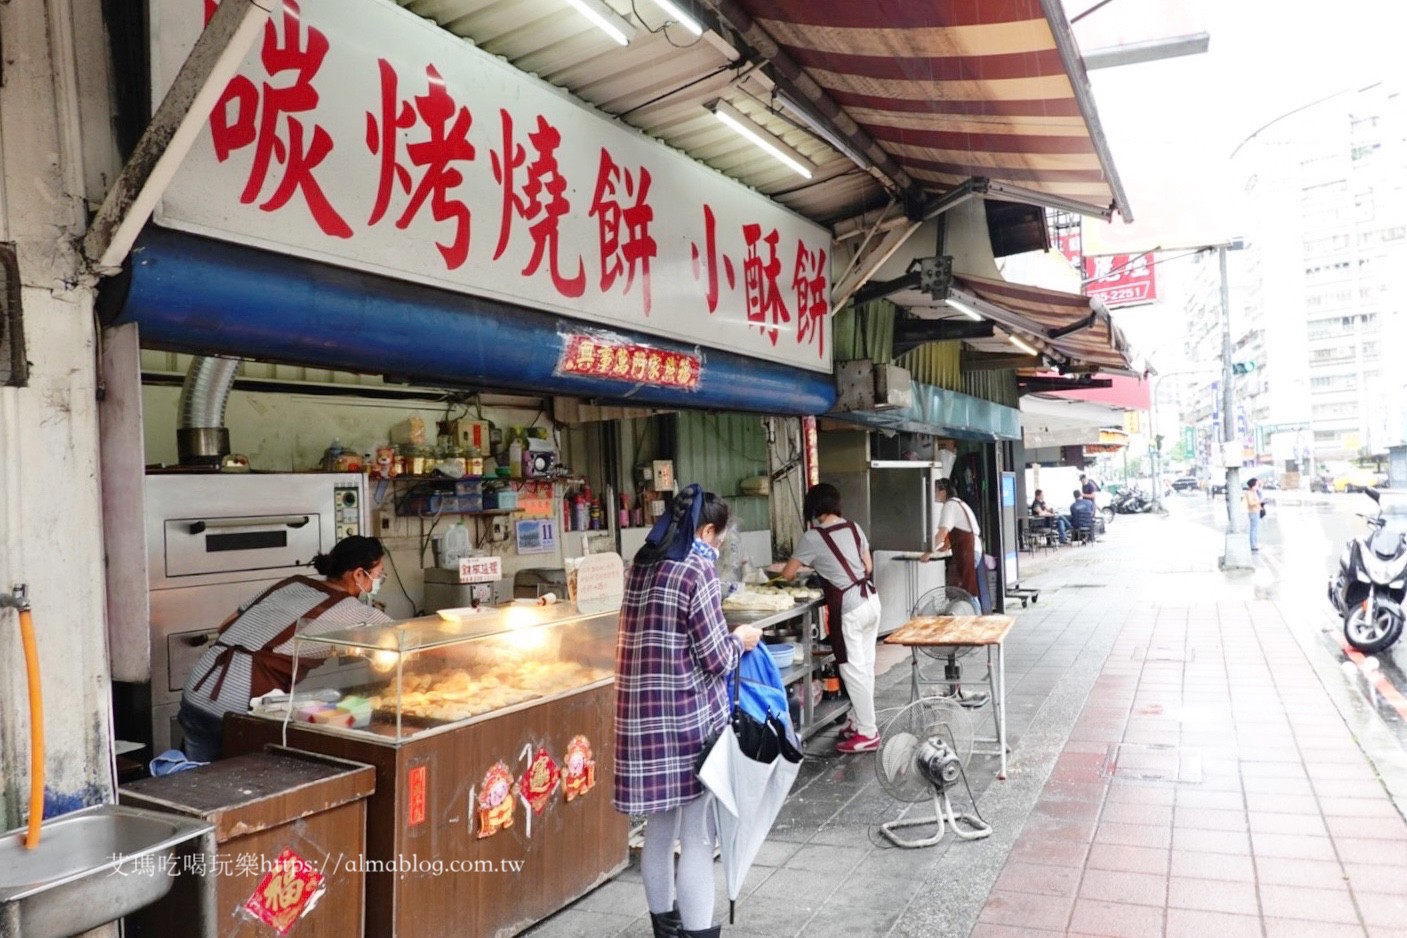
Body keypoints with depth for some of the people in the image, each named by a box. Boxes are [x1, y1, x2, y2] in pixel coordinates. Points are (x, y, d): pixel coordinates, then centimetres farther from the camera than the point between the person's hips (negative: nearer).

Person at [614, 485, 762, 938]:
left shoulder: (641, 565, 9)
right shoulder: (698, 569, -13)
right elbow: (714, 659, -13)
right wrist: (740, 641, 7)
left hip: (643, 715, 8)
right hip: (689, 719, -8)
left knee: (659, 829, 19)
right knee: (698, 838, 3)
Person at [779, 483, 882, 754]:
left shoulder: (813, 537, -9)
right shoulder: (853, 527, 8)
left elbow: (787, 574, -1)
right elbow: (869, 565, 13)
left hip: (848, 608, -7)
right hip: (871, 599, 8)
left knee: (852, 670, 1)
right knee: (865, 666, 14)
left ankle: (868, 733, 6)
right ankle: (860, 722, 25)